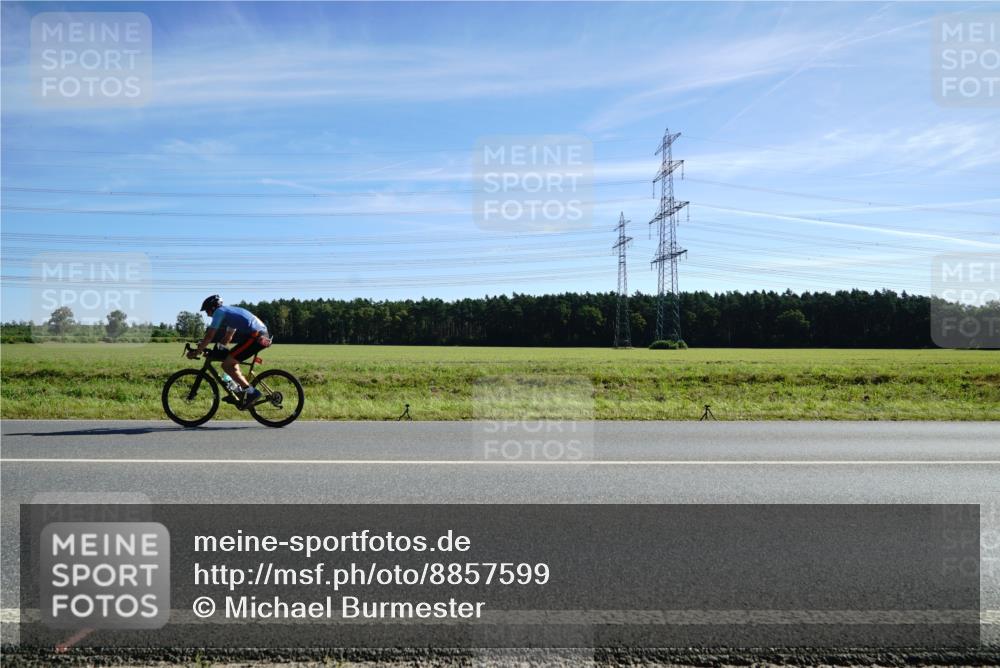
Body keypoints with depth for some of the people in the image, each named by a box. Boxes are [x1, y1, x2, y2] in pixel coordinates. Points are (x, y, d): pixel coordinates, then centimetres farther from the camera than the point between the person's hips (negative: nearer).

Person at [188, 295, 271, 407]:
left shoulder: (219, 312, 3)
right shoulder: (230, 311, 31)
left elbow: (209, 336, -2)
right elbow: (228, 338, 38)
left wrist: (196, 352, 6)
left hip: (255, 337, -9)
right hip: (263, 334, 9)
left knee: (226, 365, -6)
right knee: (231, 361, 24)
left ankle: (251, 392, -10)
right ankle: (242, 389, 19)